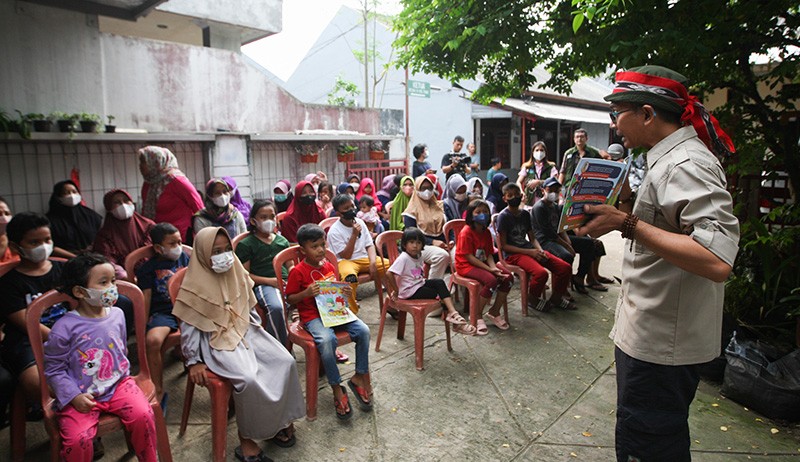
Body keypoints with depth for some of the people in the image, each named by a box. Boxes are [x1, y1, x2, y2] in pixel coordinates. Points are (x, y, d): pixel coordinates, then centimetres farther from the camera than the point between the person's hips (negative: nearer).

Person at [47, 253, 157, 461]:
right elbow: (54, 369, -7)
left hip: (118, 383, 3)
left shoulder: (117, 314, 1)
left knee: (144, 416, -15)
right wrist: (73, 396, -15)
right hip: (81, 395, -3)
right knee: (77, 439, -22)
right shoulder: (64, 328, -13)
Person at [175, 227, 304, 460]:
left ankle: (282, 418, 5)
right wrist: (194, 361, -9)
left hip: (246, 330, 6)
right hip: (217, 340, -5)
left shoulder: (236, 272, 3)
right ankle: (247, 438, -7)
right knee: (248, 379, -29)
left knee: (286, 362, -13)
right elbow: (188, 327, -9)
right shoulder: (195, 285, -13)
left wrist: (259, 332, 12)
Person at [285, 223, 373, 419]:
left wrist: (346, 293, 2)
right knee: (327, 340, -35)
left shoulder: (329, 266, 12)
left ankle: (360, 377, 1)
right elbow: (289, 299, -2)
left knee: (363, 330, -17)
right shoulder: (298, 272, -5)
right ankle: (337, 389, -14)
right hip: (312, 316, -5)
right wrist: (306, 293, -20)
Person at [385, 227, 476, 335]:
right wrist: (396, 291, -21)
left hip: (420, 284, 8)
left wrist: (424, 280, 4)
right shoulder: (403, 258, -21)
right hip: (409, 291, -8)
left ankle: (452, 313, -15)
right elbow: (389, 274, -28)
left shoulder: (418, 256, 7)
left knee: (440, 282, -9)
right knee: (439, 294, -12)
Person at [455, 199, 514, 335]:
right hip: (466, 265, -8)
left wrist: (494, 267, -16)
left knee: (508, 277, -9)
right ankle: (477, 316, -13)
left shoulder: (486, 232, 8)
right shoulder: (466, 232, -16)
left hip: (482, 263, 8)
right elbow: (469, 257, -20)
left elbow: (489, 254, 6)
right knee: (492, 280, -31)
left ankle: (494, 311, 6)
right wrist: (489, 269, -23)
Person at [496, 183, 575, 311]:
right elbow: (503, 245, -11)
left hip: (530, 250, 7)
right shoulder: (503, 217, -7)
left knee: (565, 267, -7)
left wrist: (540, 250, -5)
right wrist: (530, 252, -15)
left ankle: (556, 297, 16)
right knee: (541, 273, -32)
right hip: (513, 254, -7)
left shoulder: (525, 214, 13)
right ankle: (533, 299, -2)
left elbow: (532, 238, 18)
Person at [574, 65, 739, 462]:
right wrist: (629, 206, 5)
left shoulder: (687, 165, -21)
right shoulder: (669, 158, 11)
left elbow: (717, 261, -33)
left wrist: (628, 224, -30)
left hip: (660, 344, -10)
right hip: (651, 335, 10)